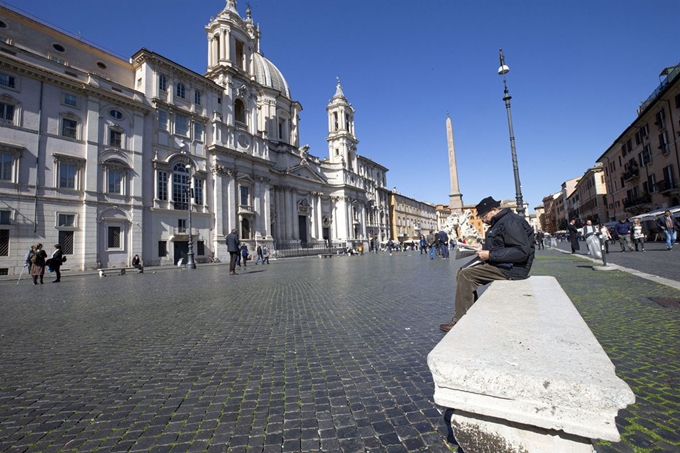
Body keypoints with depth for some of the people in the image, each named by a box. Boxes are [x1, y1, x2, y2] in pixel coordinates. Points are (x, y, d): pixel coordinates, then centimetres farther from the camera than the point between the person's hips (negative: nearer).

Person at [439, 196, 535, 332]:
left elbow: (522, 251, -26)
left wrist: (490, 255, -24)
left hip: (510, 268, -11)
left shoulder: (511, 222, -17)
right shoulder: (500, 222, 15)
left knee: (466, 275, -18)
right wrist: (483, 249, 7)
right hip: (501, 264, 11)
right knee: (462, 271, 5)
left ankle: (461, 321, -12)